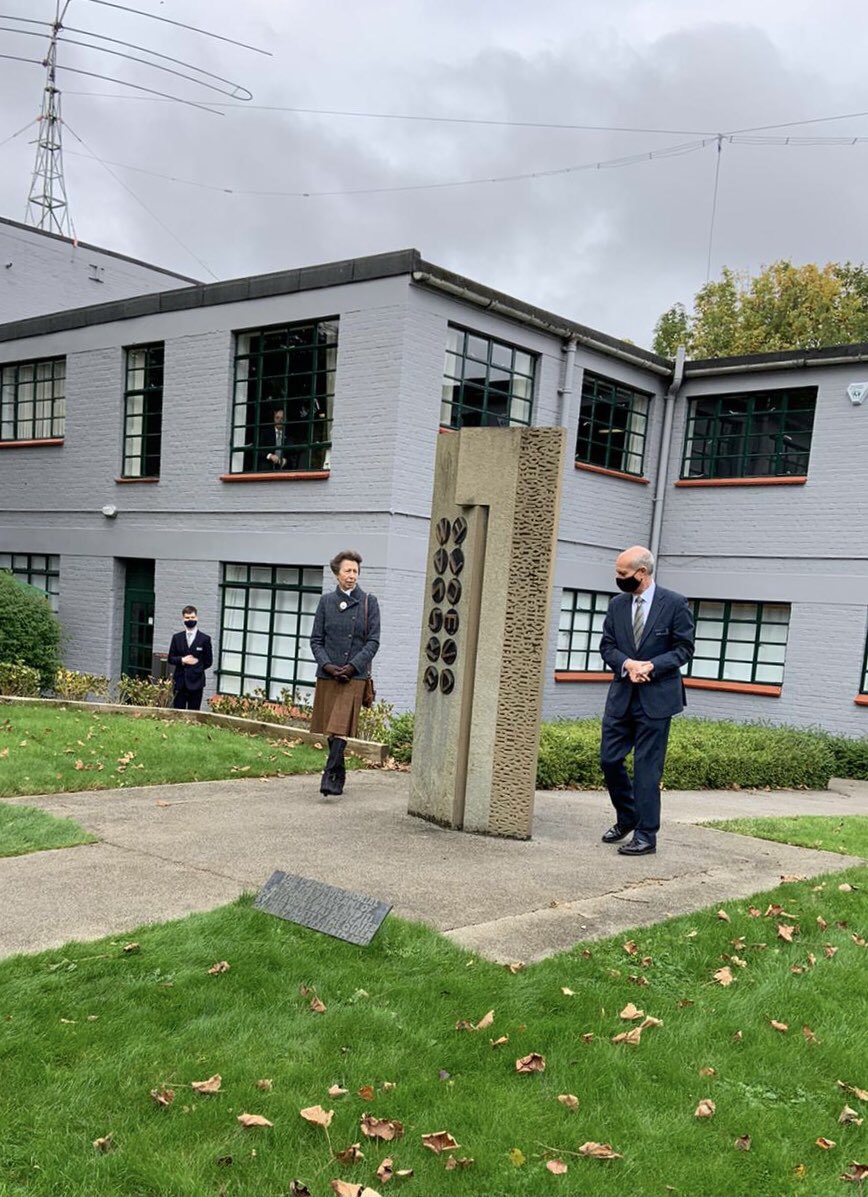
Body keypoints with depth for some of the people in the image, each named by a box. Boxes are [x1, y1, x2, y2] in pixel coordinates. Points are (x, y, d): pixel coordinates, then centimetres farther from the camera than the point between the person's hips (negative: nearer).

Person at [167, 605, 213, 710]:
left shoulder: (205, 639, 1)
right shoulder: (177, 638, 10)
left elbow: (208, 661, 5)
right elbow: (171, 658, 7)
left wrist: (197, 667, -4)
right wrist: (182, 660, -9)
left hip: (196, 682, -2)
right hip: (180, 682, 2)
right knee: (178, 711, 4)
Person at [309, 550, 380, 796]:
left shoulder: (369, 602, 2)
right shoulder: (326, 601, 7)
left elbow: (373, 641, -1)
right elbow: (316, 639, 7)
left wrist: (353, 666, -13)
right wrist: (327, 665, -9)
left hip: (354, 675, -3)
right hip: (327, 674, 3)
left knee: (341, 728, -14)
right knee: (330, 729, 9)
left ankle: (330, 777, -15)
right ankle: (339, 778, 23)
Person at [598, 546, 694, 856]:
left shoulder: (675, 604, -6)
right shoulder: (617, 605, 7)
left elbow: (684, 648, -5)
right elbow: (606, 646, 8)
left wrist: (651, 666, -18)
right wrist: (627, 664, -12)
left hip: (656, 697, -5)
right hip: (621, 694, 5)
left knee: (647, 767, -2)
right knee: (609, 759, 7)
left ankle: (646, 836, 9)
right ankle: (627, 818, 29)